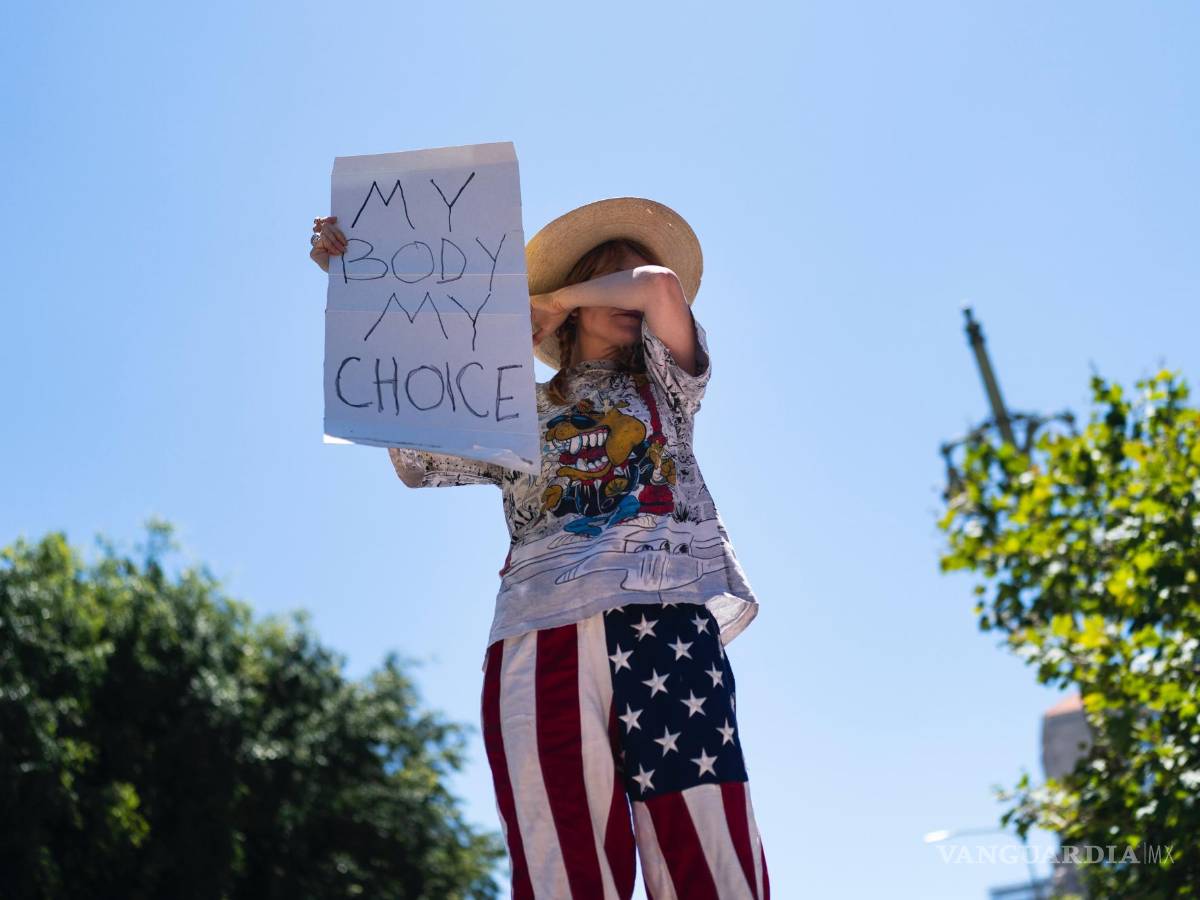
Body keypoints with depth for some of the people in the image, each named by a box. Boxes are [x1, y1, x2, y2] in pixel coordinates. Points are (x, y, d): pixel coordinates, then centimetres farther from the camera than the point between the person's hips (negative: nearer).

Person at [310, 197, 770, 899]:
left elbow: (662, 285, 7)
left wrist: (550, 299, 22)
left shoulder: (661, 382, 25)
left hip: (666, 616, 0)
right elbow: (410, 449, 16)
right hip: (543, 632, 1)